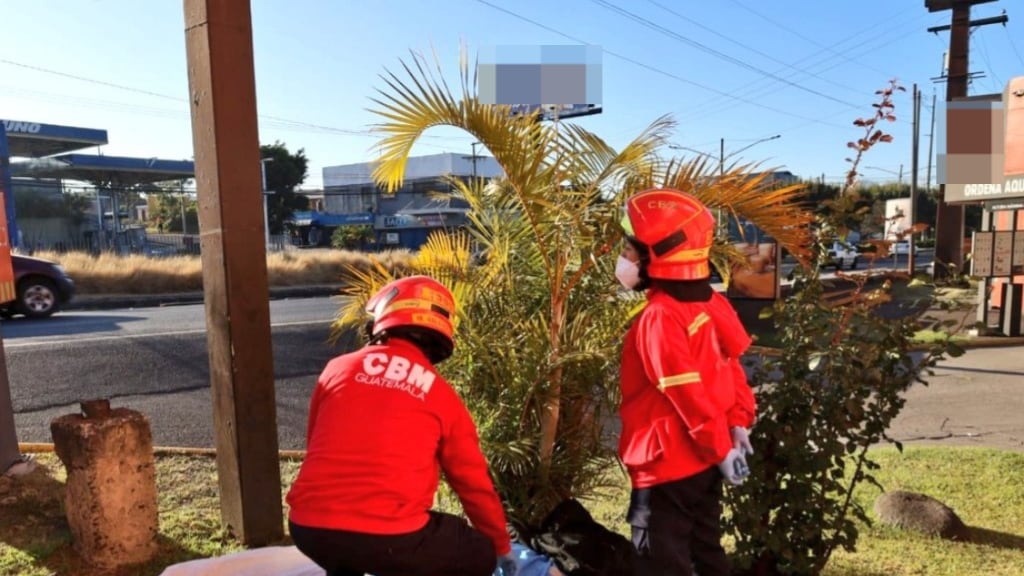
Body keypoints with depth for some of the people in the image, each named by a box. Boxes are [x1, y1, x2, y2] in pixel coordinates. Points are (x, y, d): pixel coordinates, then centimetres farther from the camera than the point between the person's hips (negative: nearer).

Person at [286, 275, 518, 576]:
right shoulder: (442, 396, 6)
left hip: (309, 527, 4)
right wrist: (502, 546, 31)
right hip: (389, 537, -4)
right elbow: (474, 484, 15)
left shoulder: (338, 368, 9)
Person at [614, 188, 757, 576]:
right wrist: (738, 426, 9)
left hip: (667, 463, -9)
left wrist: (718, 448, -14)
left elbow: (686, 393, -22)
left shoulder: (659, 317, -23)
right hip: (704, 458, 9)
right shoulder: (712, 304, 4)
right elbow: (731, 370, 8)